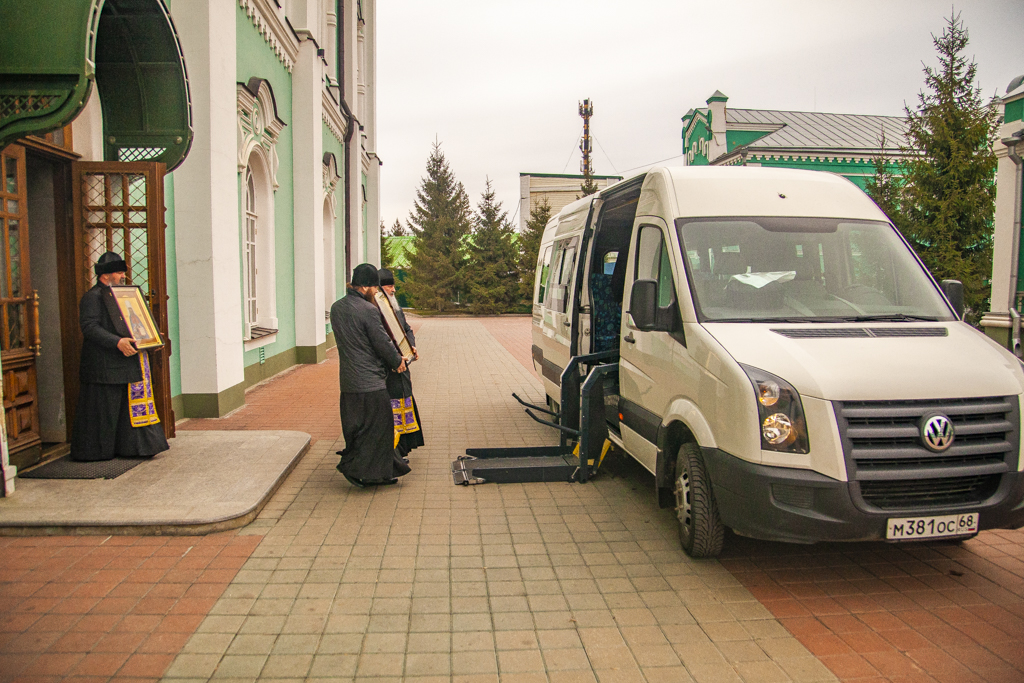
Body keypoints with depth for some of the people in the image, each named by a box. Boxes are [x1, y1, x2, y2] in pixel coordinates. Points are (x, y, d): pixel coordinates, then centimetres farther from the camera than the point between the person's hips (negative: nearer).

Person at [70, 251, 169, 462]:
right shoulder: (92, 298, -9)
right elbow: (89, 327, -20)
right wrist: (117, 342, -30)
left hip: (127, 363, 9)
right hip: (105, 367, -9)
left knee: (129, 405, 10)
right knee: (104, 409, -1)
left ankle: (129, 447, 17)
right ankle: (96, 450, 10)